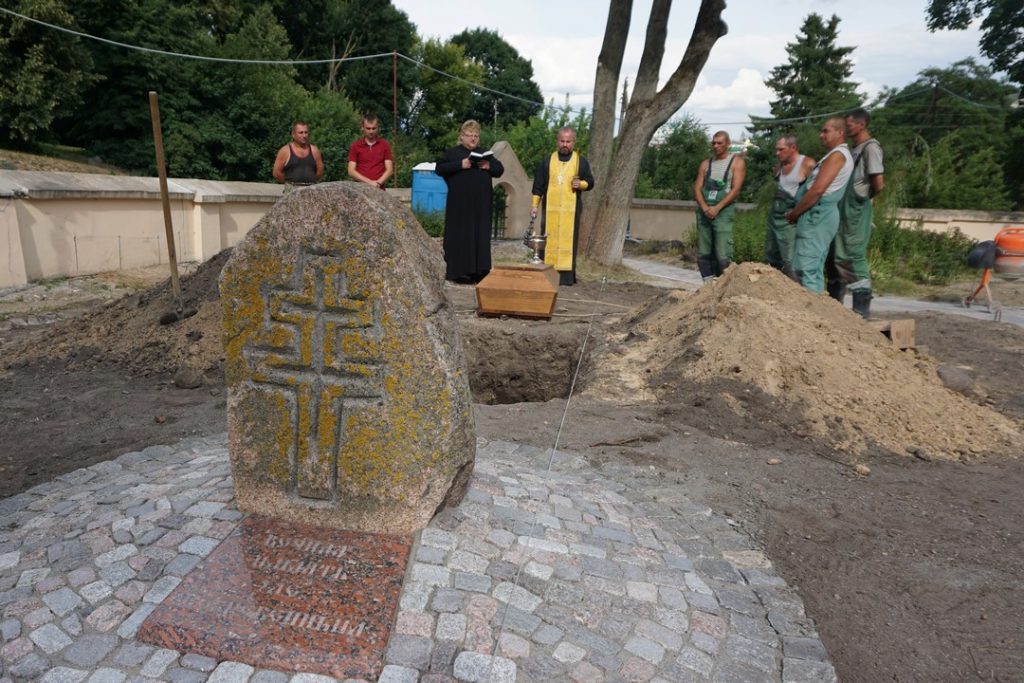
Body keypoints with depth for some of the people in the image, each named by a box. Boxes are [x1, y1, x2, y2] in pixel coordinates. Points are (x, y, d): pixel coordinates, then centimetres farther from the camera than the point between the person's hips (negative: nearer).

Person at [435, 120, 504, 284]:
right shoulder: (453, 152, 5)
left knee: (481, 236, 2)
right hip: (460, 203, -4)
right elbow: (439, 168, -6)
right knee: (460, 236, -3)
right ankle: (459, 271, 1)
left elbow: (500, 170, 15)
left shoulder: (485, 153, 17)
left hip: (481, 203, 4)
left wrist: (489, 166, -7)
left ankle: (478, 271, 7)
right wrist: (460, 165, -17)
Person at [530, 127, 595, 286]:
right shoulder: (548, 160, 8)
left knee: (568, 241, -2)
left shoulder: (581, 161, 6)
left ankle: (567, 275, 0)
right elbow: (538, 185, 9)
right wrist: (534, 204, 2)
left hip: (571, 209, -1)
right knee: (549, 241, 1)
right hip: (550, 208, 1)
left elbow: (590, 182, 8)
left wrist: (581, 184, -13)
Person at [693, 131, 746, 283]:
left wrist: (717, 208, -15)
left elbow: (736, 189, -6)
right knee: (703, 253, 2)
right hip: (704, 211, 4)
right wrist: (705, 207, -11)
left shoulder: (737, 161, 4)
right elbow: (697, 188, 7)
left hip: (723, 211, -4)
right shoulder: (705, 164, 15)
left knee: (722, 255, -12)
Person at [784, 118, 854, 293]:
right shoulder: (835, 155, 23)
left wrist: (794, 213, -9)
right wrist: (797, 212, 14)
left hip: (818, 214, -10)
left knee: (807, 269, -12)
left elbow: (817, 190, -18)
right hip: (817, 214, 10)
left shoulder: (837, 154, -9)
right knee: (812, 269, 11)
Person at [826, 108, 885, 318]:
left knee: (853, 257, -8)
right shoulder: (854, 148, 17)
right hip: (842, 209, 9)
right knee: (834, 255, 12)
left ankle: (862, 307, -2)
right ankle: (834, 302, 21)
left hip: (857, 210, -9)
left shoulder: (870, 147, -10)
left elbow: (878, 183, -18)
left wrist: (869, 197, 0)